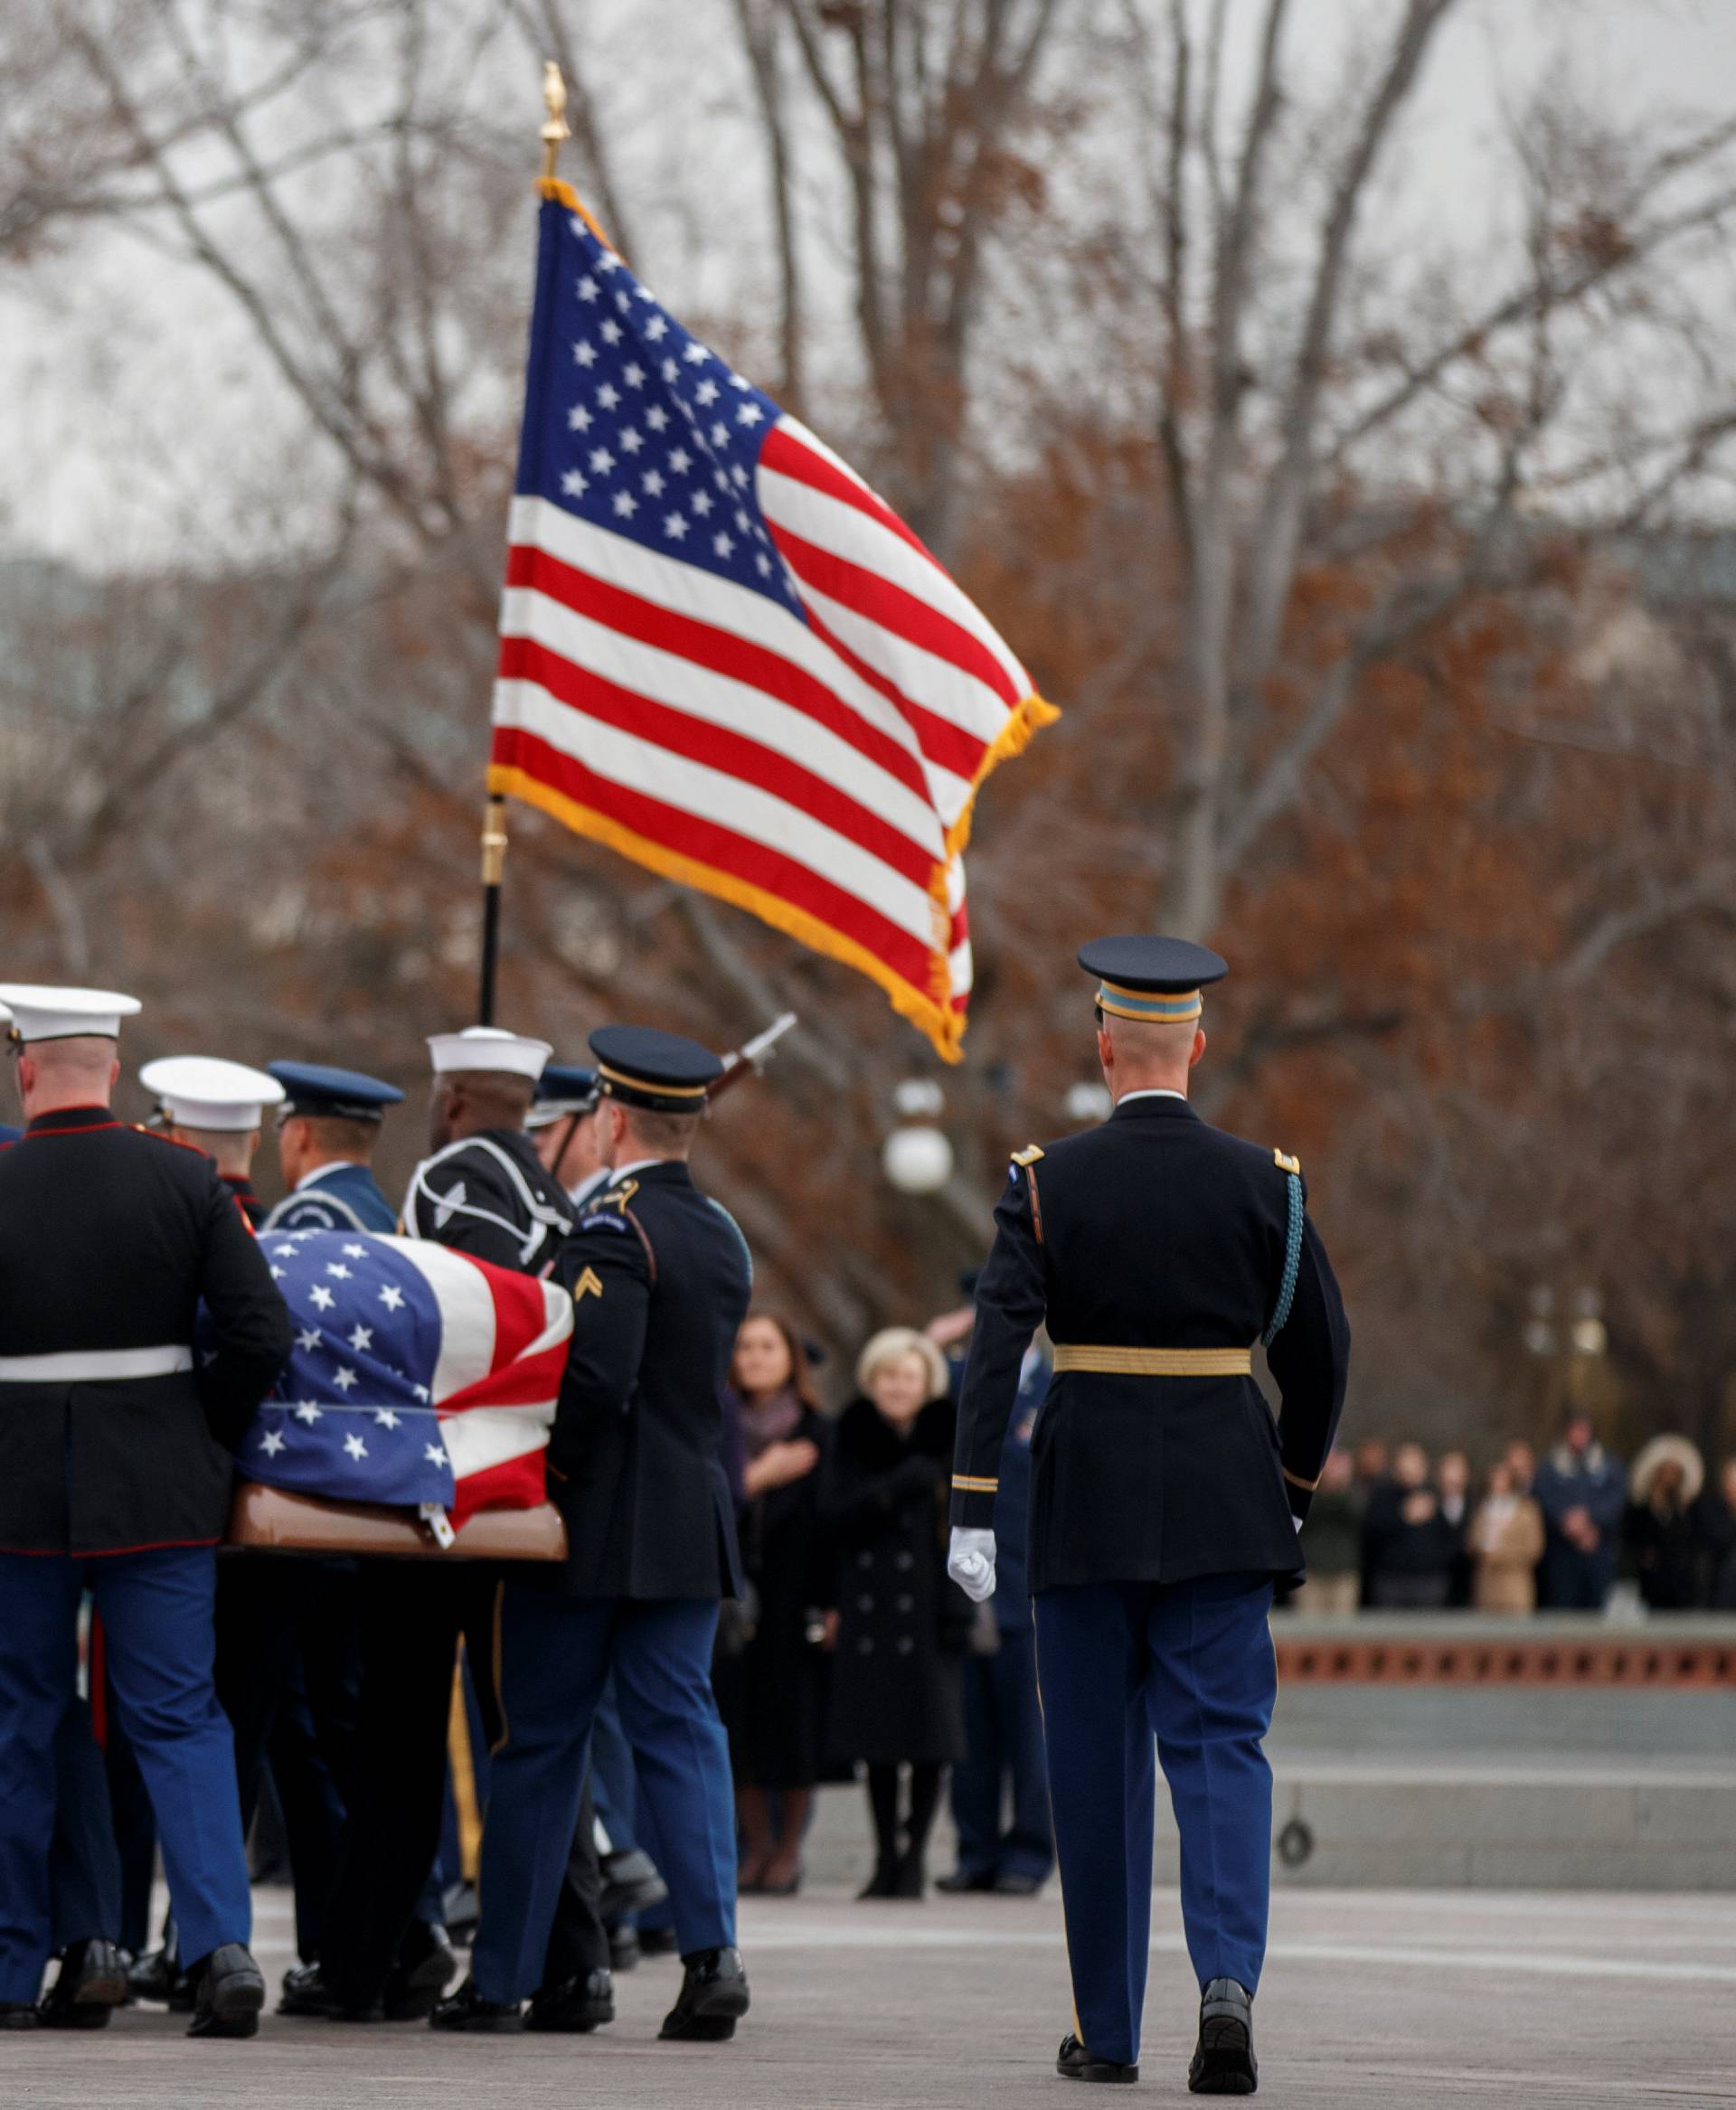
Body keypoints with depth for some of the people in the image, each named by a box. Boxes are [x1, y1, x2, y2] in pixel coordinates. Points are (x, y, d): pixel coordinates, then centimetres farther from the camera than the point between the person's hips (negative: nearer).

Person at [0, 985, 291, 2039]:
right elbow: (262, 1332, -6)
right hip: (160, 1494, 1)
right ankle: (223, 1941, -12)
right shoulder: (189, 1181, -3)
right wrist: (208, 1436, 7)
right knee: (181, 1718, 4)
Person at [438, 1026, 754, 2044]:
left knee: (542, 1745, 2)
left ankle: (501, 1977, 8)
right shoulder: (725, 1236, 11)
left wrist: (552, 1480, -10)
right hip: (694, 1526, 6)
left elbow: (597, 1377, -22)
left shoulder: (616, 1227, -13)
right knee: (682, 1730, 5)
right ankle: (713, 1950, -9)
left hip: (595, 1528, -6)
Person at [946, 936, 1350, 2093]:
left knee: (1098, 1766, 10)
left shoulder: (1048, 1183, -4)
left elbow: (996, 1342, -13)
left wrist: (973, 1510, -15)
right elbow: (1323, 1348, 3)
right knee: (1221, 1744, 1)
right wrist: (1294, 1485, 17)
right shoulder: (1263, 1182, -1)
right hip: (1224, 1506, 0)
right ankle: (1229, 1977, -23)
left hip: (1089, 1502, 0)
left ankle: (1108, 2030, 16)